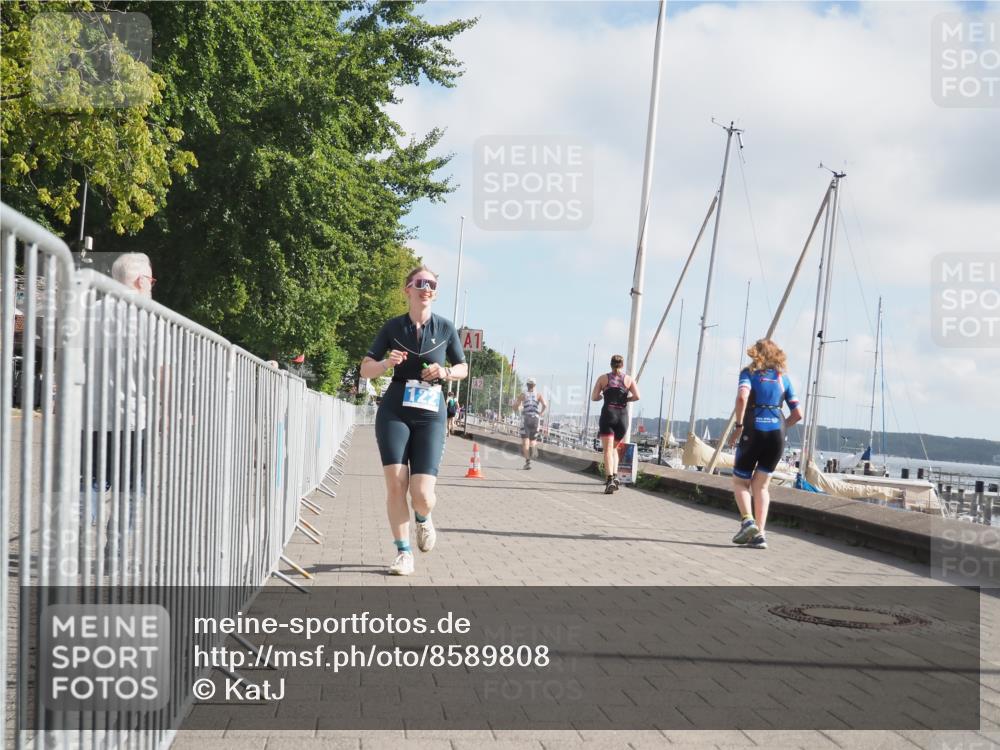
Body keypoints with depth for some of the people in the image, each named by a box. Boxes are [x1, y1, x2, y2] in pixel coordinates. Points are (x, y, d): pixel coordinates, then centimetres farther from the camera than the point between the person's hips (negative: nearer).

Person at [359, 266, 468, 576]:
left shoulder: (446, 328, 4)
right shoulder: (393, 327, 4)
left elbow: (463, 368, 15)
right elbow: (365, 369, 7)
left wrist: (445, 372, -7)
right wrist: (387, 363, -14)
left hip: (430, 416, 0)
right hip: (394, 413, 0)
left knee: (422, 493, -10)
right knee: (396, 484, -9)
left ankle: (423, 519, 26)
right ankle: (404, 553, 4)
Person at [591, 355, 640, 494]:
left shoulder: (603, 378, 7)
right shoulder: (629, 379, 9)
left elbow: (594, 397, 1)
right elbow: (637, 396, -5)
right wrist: (626, 399, 13)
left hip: (608, 413, -2)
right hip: (623, 415, 2)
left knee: (608, 449, -7)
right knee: (614, 448, 20)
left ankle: (610, 479, -24)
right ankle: (615, 475, 3)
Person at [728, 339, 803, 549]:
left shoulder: (749, 372, 5)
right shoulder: (783, 377, 16)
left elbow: (742, 397, -16)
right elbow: (798, 414, 12)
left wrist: (739, 425, -8)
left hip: (754, 430, -3)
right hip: (777, 432, 3)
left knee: (740, 481, 14)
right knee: (761, 485, 13)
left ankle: (747, 519, -11)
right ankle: (759, 534, 1)